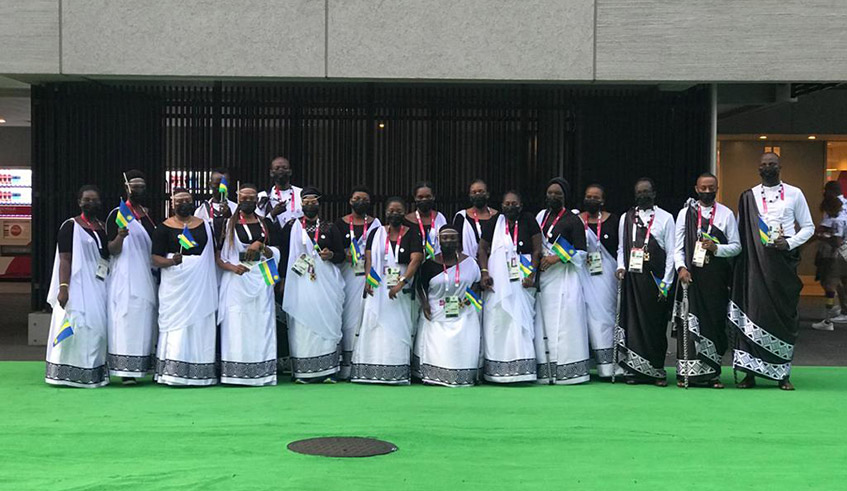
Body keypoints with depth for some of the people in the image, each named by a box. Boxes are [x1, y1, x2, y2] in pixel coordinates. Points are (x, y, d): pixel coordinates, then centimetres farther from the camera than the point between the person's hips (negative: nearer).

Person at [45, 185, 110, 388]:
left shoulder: (103, 227, 15)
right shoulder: (70, 226, -3)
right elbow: (65, 259, -10)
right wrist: (63, 287, -19)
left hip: (99, 286, 6)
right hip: (78, 285, -6)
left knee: (97, 327, 5)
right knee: (77, 324, -8)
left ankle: (93, 373, 12)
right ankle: (71, 373, -1)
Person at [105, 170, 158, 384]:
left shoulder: (149, 214, 16)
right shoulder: (118, 214, -3)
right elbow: (112, 250, -8)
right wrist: (120, 236, -26)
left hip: (147, 276, 6)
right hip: (125, 277, -6)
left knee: (145, 318, 6)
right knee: (127, 318, -12)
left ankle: (144, 366, 11)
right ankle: (126, 369, -13)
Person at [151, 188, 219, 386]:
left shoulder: (205, 225, 13)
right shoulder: (164, 228, 3)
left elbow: (213, 254, 16)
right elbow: (155, 258, -3)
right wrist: (171, 261, -22)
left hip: (202, 285, 3)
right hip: (176, 285, -3)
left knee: (201, 325, 4)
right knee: (176, 325, -6)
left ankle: (201, 373, 10)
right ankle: (173, 372, -3)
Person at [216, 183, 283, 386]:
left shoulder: (266, 224, 12)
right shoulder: (227, 224, 5)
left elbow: (276, 253, 10)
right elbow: (217, 256, 2)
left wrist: (261, 246, -8)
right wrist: (232, 267, -15)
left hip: (260, 282, 2)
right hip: (236, 282, -2)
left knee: (260, 325, 0)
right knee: (236, 325, -5)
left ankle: (261, 373, 4)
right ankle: (234, 374, -2)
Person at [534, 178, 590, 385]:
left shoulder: (572, 220, -1)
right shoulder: (540, 217, 15)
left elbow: (581, 252, -4)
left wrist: (557, 258, -13)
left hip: (564, 277, -5)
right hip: (543, 277, 5)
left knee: (565, 322, -8)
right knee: (543, 323, 2)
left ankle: (567, 371, -4)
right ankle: (545, 371, 4)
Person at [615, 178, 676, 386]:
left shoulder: (665, 218, 4)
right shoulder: (626, 218, 12)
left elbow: (671, 252, 1)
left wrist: (666, 283, -6)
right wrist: (621, 267, -3)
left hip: (656, 280, -2)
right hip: (632, 278, 2)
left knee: (656, 325, 1)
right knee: (633, 322, 2)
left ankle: (656, 370, 10)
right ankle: (636, 370, 8)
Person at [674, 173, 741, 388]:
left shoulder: (726, 214, 7)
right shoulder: (685, 213, 7)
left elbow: (736, 246, 4)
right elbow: (678, 246, 4)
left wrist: (716, 248, -13)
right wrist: (681, 267, -10)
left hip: (716, 277, 1)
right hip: (691, 275, -1)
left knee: (715, 322, 2)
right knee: (689, 323, -2)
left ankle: (711, 373, 10)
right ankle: (686, 372, 4)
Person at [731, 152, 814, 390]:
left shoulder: (794, 194, 7)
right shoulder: (748, 197, 9)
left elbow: (808, 227, 9)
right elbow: (740, 233, 10)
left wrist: (790, 243, -8)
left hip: (784, 261, 0)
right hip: (756, 262, 0)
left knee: (785, 315, 1)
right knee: (752, 314, -4)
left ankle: (783, 373, 8)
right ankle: (750, 372, 0)